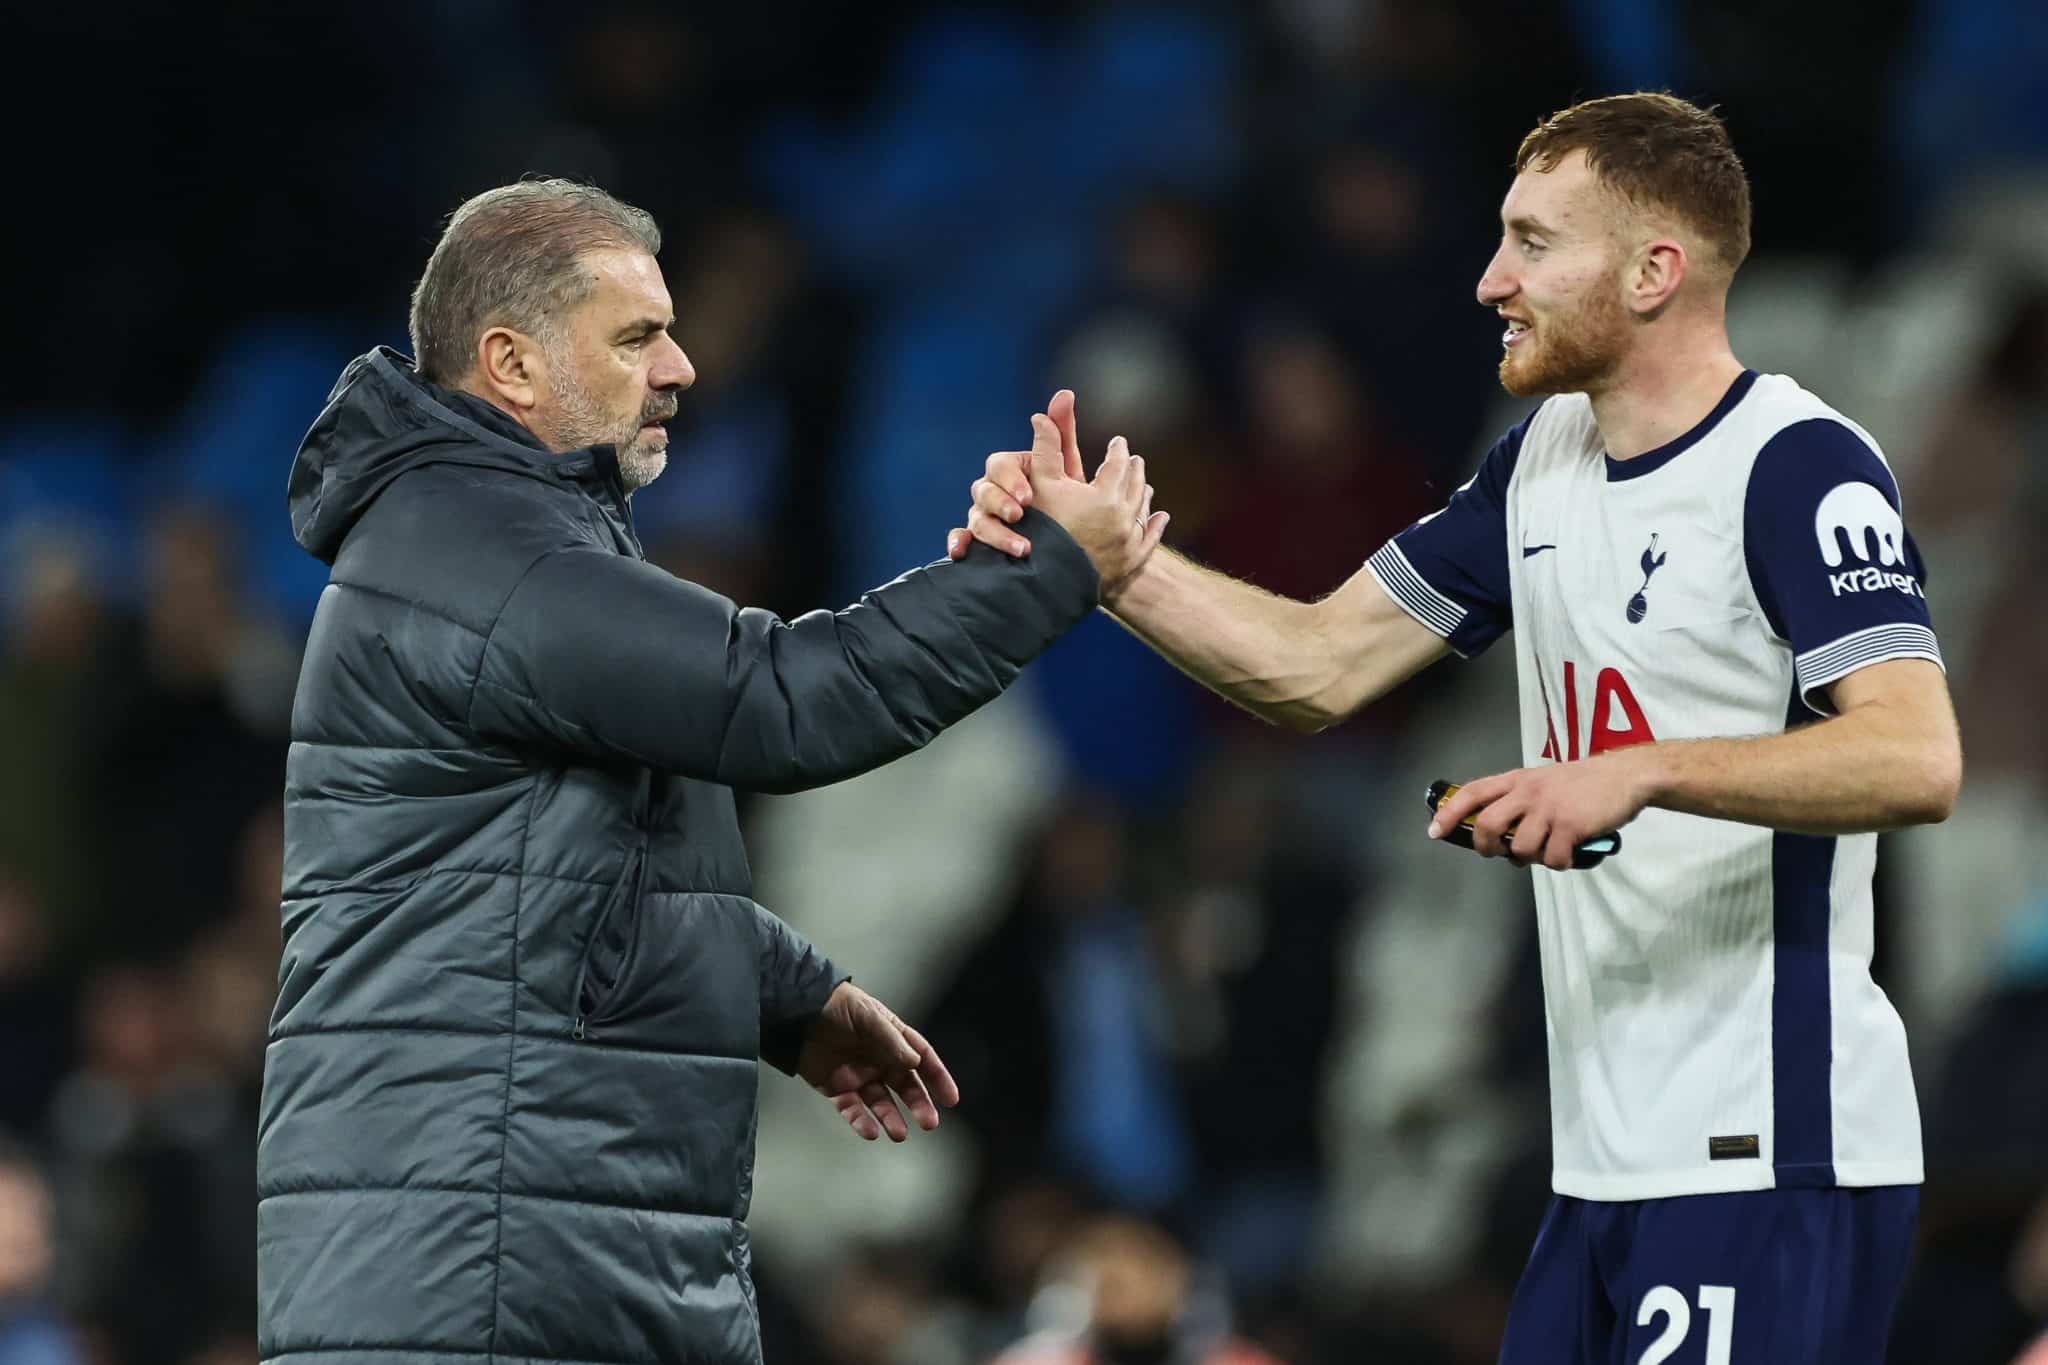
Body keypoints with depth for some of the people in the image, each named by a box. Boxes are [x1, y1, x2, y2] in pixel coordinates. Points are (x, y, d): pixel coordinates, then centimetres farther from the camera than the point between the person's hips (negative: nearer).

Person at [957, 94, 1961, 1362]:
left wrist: (1640, 772, -34)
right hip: (1609, 1161, 8)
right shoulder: (1546, 460, 15)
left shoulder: (1799, 469, -12)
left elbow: (1916, 761, -25)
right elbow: (1317, 667, 17)